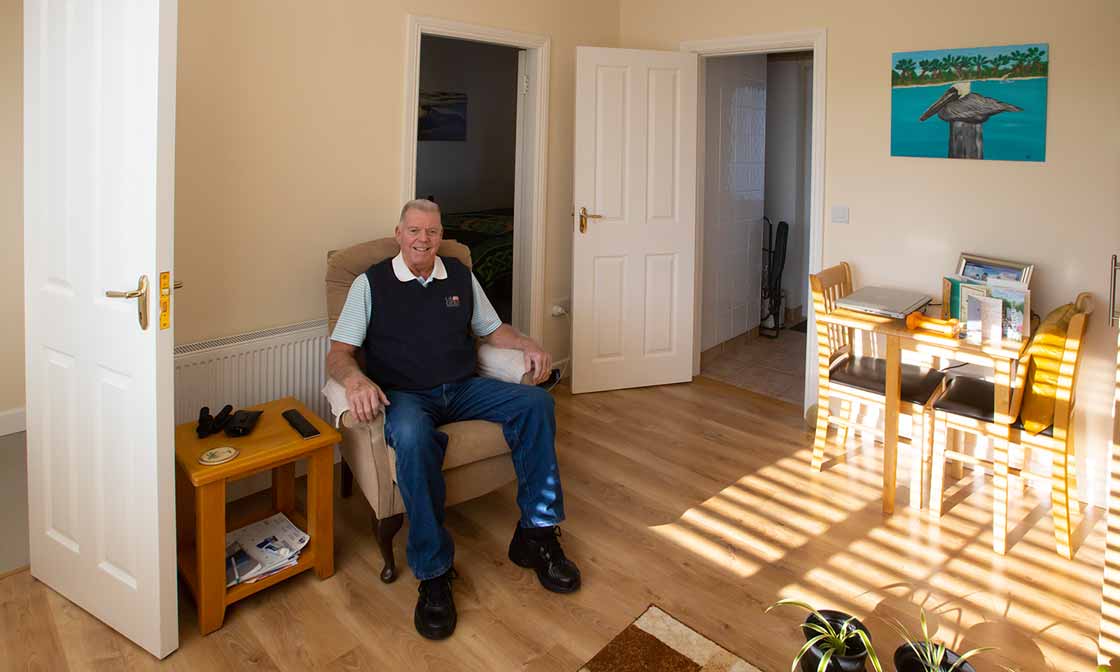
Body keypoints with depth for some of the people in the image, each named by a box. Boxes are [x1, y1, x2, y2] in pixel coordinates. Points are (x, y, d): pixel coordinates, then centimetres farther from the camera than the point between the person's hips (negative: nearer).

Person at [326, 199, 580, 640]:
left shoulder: (460, 276, 15)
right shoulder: (371, 283, 4)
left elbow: (492, 330, 22)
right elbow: (338, 354, -1)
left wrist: (528, 346, 0)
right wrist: (355, 379, -25)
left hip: (463, 389, 4)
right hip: (405, 396, -4)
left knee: (535, 402, -21)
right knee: (412, 437, -39)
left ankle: (536, 535, -13)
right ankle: (433, 573, -28)